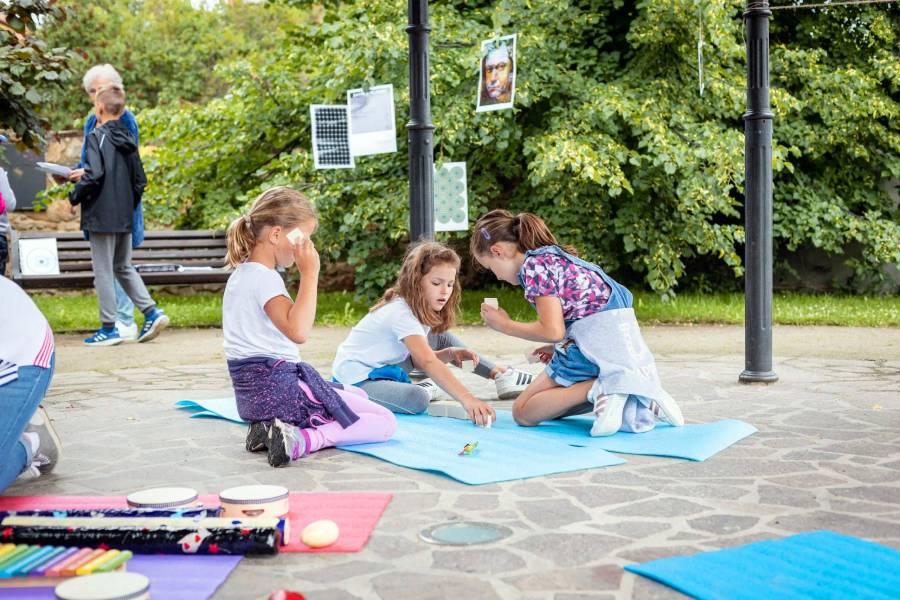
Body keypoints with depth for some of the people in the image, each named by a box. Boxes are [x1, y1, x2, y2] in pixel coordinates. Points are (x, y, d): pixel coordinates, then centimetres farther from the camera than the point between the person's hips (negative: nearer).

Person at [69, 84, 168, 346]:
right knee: (124, 267, 18)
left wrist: (74, 196, -6)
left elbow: (94, 175, -21)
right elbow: (140, 180, 11)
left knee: (103, 271, 1)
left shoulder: (98, 136, -11)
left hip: (101, 216, -7)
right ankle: (152, 312, 7)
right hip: (125, 217, 7)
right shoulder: (128, 139, 10)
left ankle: (109, 328, 7)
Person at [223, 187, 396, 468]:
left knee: (359, 397, 26)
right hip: (277, 388, -10)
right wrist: (310, 273, -26)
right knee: (385, 423, -7)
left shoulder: (240, 274, 13)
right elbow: (298, 331, -32)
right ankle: (300, 440, -21)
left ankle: (269, 427, 7)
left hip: (251, 393, 10)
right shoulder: (265, 278, -18)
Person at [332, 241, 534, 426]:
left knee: (442, 338, 7)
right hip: (357, 379, -10)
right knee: (417, 400, -35)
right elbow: (428, 363, -40)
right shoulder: (400, 312, -29)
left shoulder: (419, 308, 0)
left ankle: (500, 374, 13)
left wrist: (449, 354, -16)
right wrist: (467, 399, -49)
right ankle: (422, 389, -1)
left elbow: (418, 361, 3)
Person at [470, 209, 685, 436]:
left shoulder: (534, 264, -7)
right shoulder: (553, 256, 21)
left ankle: (600, 389, -19)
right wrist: (557, 347, 21)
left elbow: (553, 330, -13)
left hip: (594, 345, -9)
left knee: (523, 412, 2)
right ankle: (641, 401, 4)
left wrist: (505, 325, 1)